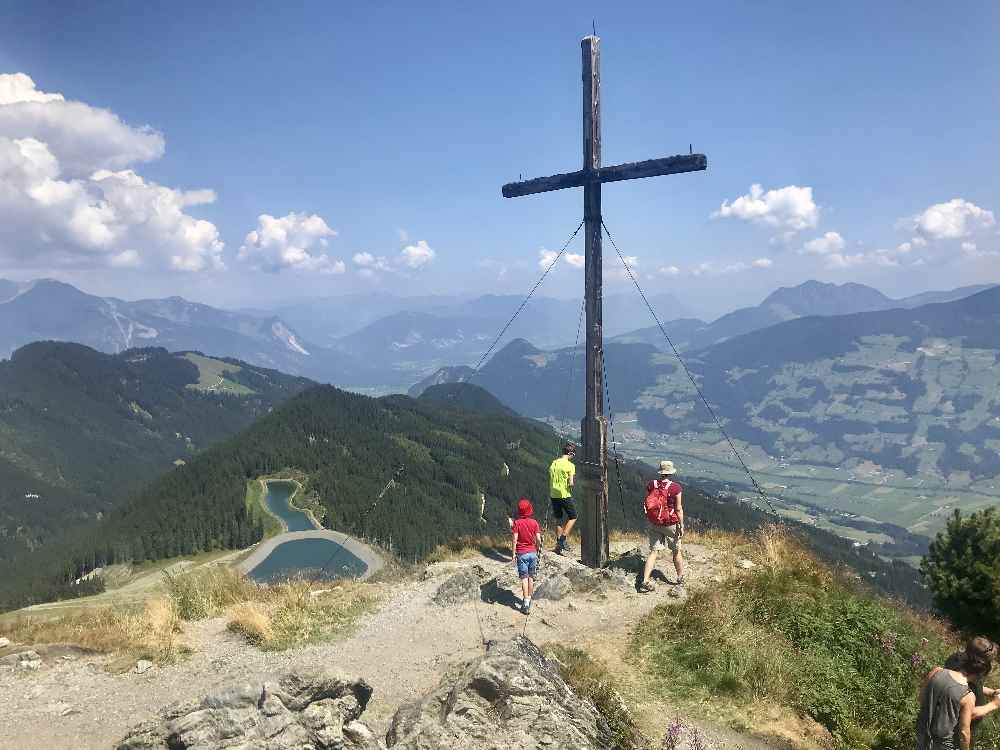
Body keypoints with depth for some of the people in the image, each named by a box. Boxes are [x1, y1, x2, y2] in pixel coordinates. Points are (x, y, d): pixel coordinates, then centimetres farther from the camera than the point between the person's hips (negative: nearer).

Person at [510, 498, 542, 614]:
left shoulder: (516, 523, -10)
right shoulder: (534, 523, -3)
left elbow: (514, 539, -12)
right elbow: (538, 539, -3)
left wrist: (513, 553, -5)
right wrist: (537, 550, 13)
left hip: (522, 553, -3)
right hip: (532, 552, 3)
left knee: (524, 578, -1)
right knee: (531, 577, 14)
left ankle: (525, 602, -6)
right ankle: (529, 599, 24)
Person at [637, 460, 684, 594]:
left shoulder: (651, 485, -4)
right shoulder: (676, 488, -15)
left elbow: (646, 505, 3)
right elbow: (678, 509, -13)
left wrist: (648, 522, 15)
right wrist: (681, 525, -3)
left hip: (653, 523, 3)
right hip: (670, 524, -3)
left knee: (653, 551, 8)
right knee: (677, 551, 18)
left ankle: (645, 582, -1)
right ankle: (680, 579, 33)